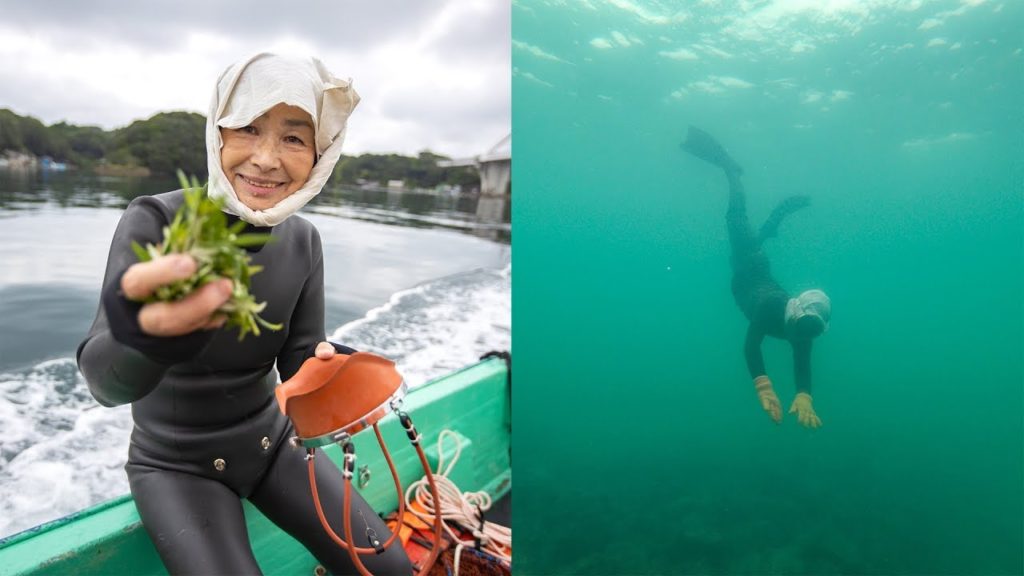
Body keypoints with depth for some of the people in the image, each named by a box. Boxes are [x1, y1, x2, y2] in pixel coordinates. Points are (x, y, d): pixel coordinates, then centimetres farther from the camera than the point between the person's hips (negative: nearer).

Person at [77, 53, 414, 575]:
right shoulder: (154, 220, -21)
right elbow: (104, 380, -32)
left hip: (271, 441, 4)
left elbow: (297, 356, -6)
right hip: (176, 465, -3)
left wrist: (325, 364, -30)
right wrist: (142, 339, -56)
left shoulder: (303, 240, -8)